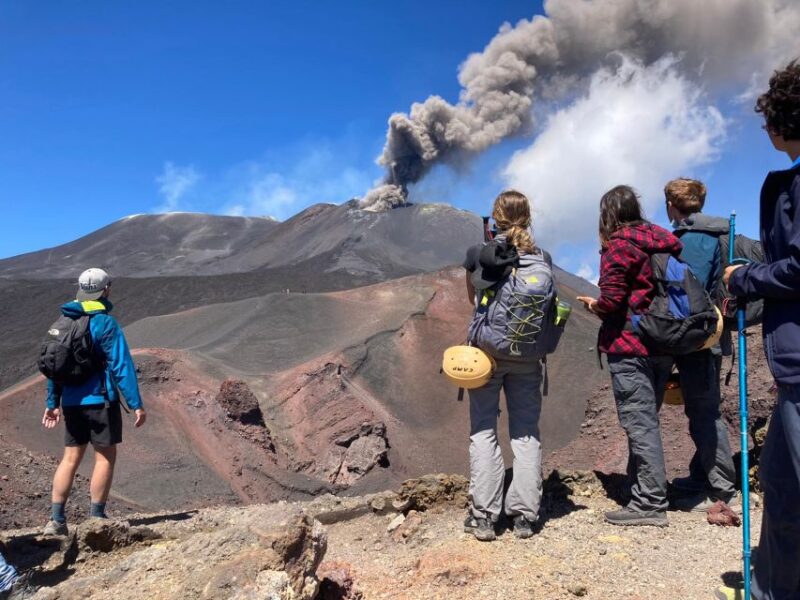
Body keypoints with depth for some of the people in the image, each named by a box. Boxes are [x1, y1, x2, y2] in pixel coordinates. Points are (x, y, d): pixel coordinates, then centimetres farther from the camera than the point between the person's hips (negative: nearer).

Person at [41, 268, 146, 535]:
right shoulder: (106, 323, -12)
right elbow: (122, 366, -16)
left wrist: (52, 402, 20)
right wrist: (136, 404, -15)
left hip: (72, 402, 7)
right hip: (100, 400, -6)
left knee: (70, 458, 12)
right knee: (105, 458, 3)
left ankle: (56, 520, 12)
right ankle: (97, 519, 6)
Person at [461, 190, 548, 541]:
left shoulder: (477, 255, -5)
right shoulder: (541, 259, 0)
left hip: (486, 350, -2)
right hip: (527, 353, 2)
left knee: (483, 430, 6)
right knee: (526, 431, 10)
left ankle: (483, 516, 7)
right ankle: (524, 514, 15)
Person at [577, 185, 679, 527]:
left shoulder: (619, 245, -9)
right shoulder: (662, 242, 12)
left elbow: (611, 299, -16)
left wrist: (593, 306, 5)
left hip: (629, 348, -8)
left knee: (639, 424, -3)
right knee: (646, 421, 15)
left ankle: (651, 504, 2)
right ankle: (643, 493, 23)